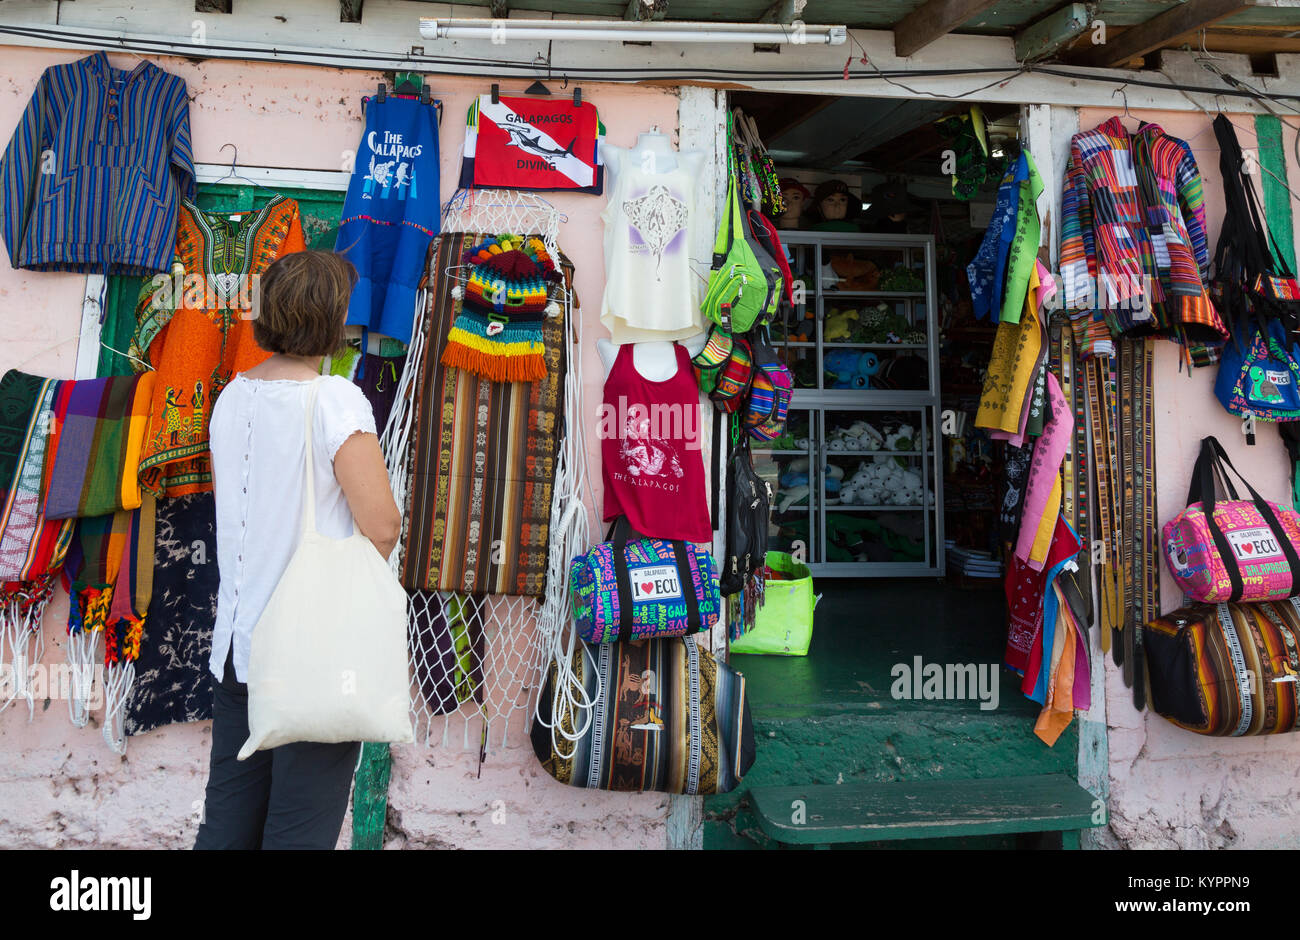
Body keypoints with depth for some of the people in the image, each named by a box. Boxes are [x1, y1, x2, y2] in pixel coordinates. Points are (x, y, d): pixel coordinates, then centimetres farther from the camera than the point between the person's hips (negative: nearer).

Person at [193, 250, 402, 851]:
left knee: (228, 818, 18)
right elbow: (382, 527, -18)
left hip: (237, 639, 7)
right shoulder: (336, 401, -16)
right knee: (301, 823, 4)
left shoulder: (232, 396, 6)